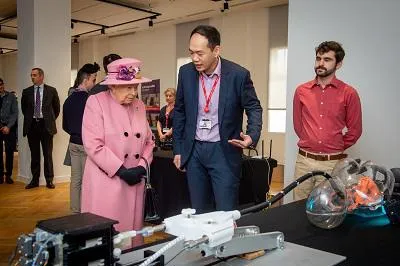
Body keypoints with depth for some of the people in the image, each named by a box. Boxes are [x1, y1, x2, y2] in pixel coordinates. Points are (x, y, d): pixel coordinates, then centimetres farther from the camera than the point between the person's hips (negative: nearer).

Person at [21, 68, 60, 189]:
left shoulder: (51, 91, 1)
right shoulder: (26, 91, 8)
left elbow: (57, 107, 11)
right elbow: (23, 107, 21)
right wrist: (29, 118, 15)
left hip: (46, 125, -2)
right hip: (32, 125, 2)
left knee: (48, 154, 1)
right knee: (34, 154, 7)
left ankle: (49, 180, 9)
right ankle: (35, 180, 15)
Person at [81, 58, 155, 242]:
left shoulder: (139, 106, 10)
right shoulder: (96, 102, -7)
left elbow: (148, 140, 13)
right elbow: (93, 144, -14)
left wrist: (141, 166, -4)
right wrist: (122, 171, -15)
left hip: (134, 181, 5)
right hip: (106, 182, -5)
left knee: (131, 231, 12)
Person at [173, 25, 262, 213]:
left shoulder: (238, 74, -11)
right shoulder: (186, 72, -1)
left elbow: (254, 108, 0)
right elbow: (180, 111, 9)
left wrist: (252, 135, -19)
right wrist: (178, 149, 9)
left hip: (224, 151, -3)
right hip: (194, 150, 4)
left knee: (226, 213, 1)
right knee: (198, 212, 13)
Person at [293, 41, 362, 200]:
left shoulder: (349, 93, -2)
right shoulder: (301, 91, 5)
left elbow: (354, 130, 5)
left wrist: (337, 148, 10)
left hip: (333, 163, -2)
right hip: (304, 161, 2)